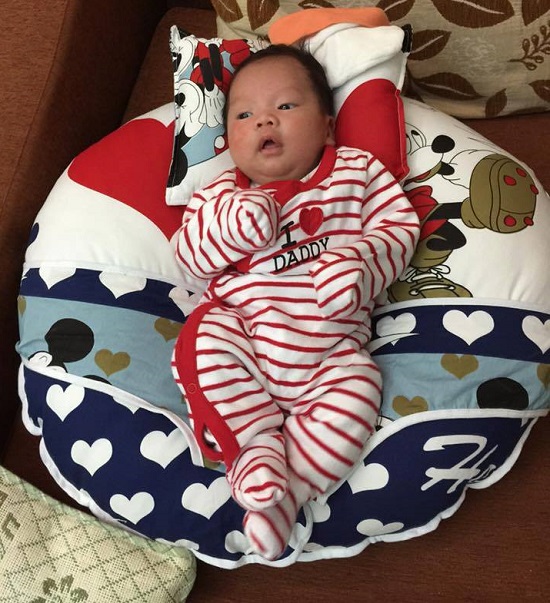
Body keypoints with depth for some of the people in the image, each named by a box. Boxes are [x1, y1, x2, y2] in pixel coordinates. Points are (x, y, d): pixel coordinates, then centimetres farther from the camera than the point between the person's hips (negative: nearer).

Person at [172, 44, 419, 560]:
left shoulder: (357, 172, 10)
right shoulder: (220, 195, 12)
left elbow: (400, 225, 3)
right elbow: (190, 258, 2)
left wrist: (359, 263, -17)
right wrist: (233, 226, -17)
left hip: (329, 353, 0)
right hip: (241, 336, 1)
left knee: (356, 394, -25)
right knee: (201, 345, -28)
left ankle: (282, 492, -19)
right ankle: (259, 445, -20)